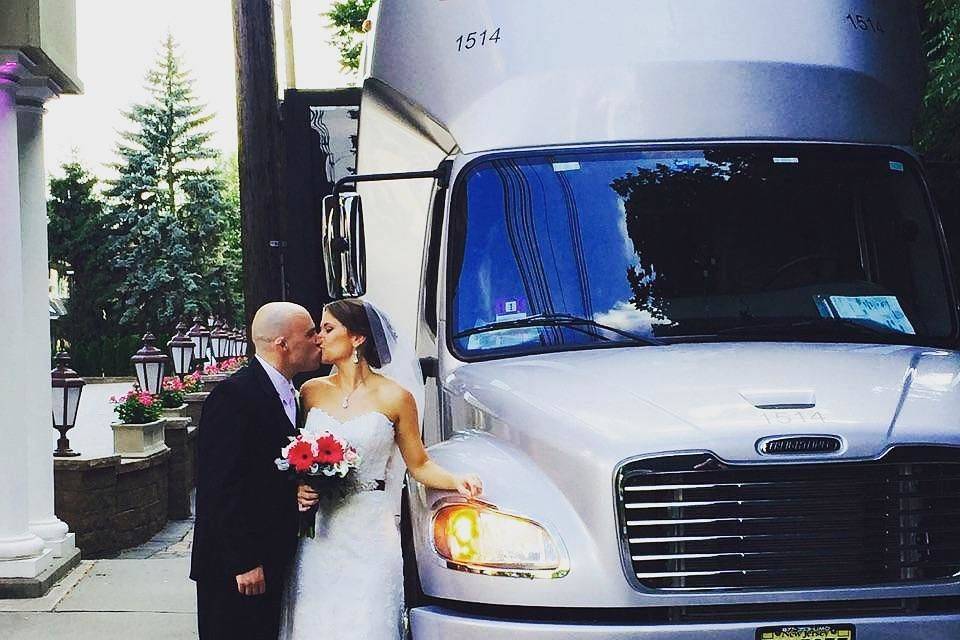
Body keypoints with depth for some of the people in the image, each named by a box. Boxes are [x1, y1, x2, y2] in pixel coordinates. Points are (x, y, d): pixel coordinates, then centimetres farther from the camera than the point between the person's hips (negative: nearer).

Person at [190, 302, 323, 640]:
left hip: (273, 560, 9)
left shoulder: (288, 394, 13)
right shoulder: (233, 395, -17)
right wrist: (243, 563, -21)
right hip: (235, 569, -9)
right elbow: (221, 488, -21)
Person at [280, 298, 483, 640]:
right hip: (317, 536, 3)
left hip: (369, 535, -3)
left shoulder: (394, 397, -2)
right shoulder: (312, 391, 8)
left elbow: (419, 465, 4)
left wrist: (457, 480, -14)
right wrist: (297, 486, -4)